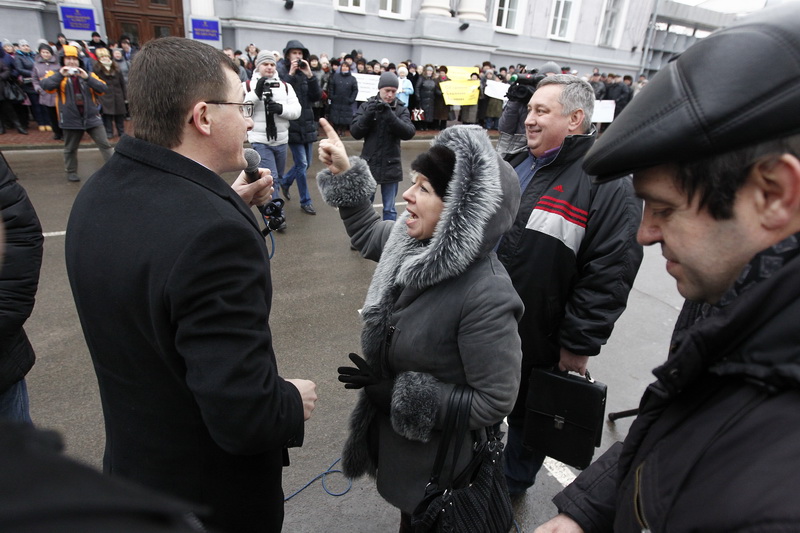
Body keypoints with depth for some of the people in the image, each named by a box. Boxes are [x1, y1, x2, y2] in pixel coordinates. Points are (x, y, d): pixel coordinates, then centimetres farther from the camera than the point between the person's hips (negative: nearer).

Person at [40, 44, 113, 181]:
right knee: (70, 148, 12)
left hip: (92, 117, 0)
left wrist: (87, 77, -18)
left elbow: (103, 88, -6)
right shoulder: (57, 75, 4)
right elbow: (44, 85, -14)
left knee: (105, 144, -4)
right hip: (71, 119, 0)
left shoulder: (88, 75, 8)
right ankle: (71, 172, 27)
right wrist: (61, 75, -22)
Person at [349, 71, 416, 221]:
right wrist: (368, 115, -22)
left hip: (391, 166, 0)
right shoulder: (366, 106, 0)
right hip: (369, 164, 1)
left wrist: (390, 115, -26)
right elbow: (355, 132, -7)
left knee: (390, 208, 8)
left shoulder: (401, 109, -1)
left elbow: (409, 133, -15)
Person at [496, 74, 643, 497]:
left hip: (538, 342, -7)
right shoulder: (517, 165, 7)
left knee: (526, 414, 18)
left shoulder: (608, 186, -17)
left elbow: (608, 275, -21)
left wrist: (579, 346, -19)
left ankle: (514, 483, 46)